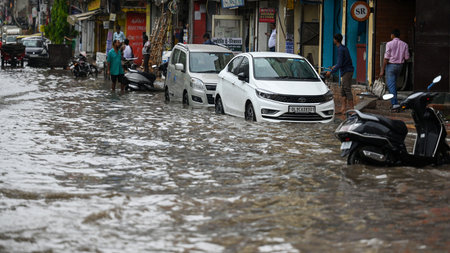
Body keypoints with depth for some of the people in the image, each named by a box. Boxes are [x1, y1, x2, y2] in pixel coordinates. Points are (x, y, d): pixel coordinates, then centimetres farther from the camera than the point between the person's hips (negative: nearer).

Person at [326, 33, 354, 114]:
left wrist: (331, 72, -13)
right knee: (343, 91, 8)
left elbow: (339, 64, -20)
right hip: (346, 71, 10)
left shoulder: (340, 49, -17)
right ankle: (343, 108, 6)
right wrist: (335, 66, 29)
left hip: (347, 72, -10)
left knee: (347, 90, -7)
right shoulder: (344, 48, 14)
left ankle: (351, 108, -6)